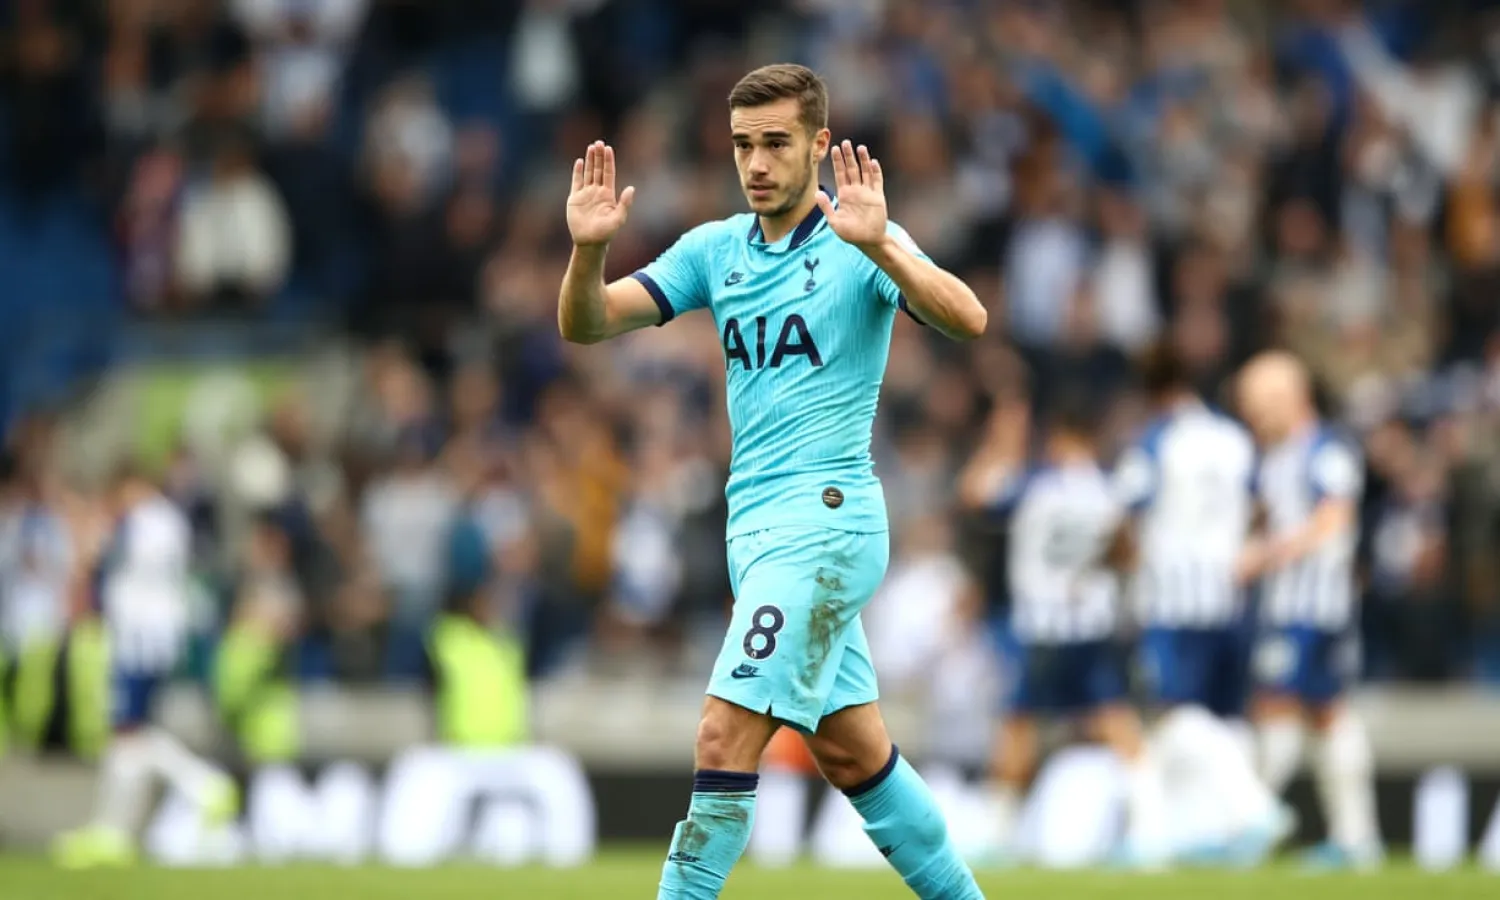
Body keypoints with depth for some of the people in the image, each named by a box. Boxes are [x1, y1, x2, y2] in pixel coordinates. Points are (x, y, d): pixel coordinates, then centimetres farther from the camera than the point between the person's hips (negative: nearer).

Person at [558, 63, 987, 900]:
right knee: (853, 752, 13)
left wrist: (879, 246, -41)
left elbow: (966, 319, -25)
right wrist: (588, 248, -20)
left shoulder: (861, 245, -9)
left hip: (823, 518, -7)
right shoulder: (714, 249, 9)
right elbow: (587, 323, 2)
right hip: (755, 521, 7)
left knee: (726, 737, -15)